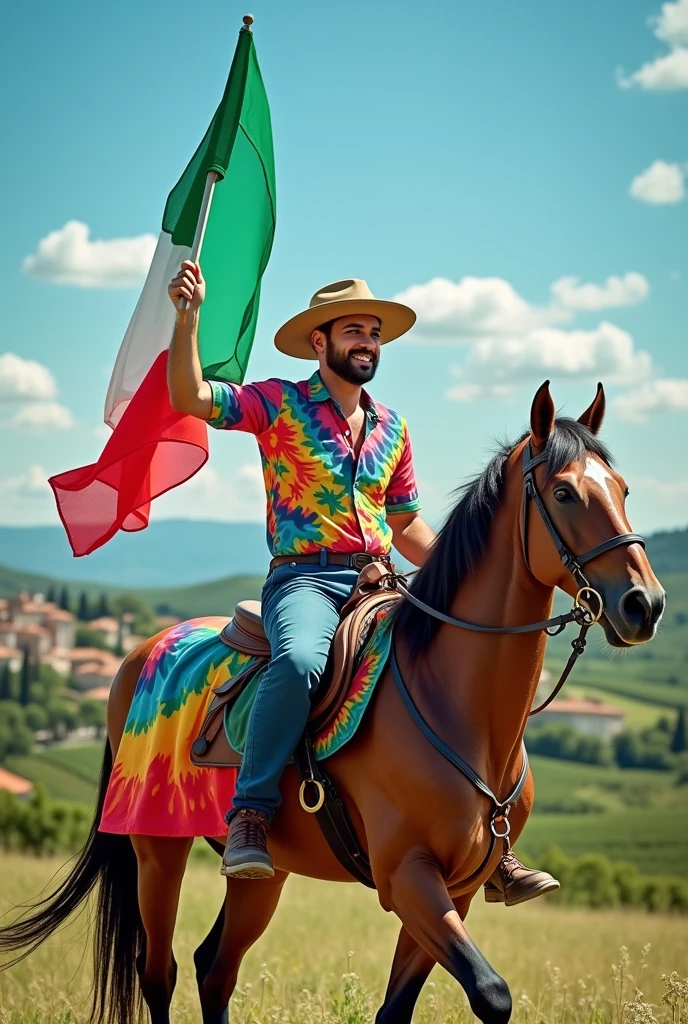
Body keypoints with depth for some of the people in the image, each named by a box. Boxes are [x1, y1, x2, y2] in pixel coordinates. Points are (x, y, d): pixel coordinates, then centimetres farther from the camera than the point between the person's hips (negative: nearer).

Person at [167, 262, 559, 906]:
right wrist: (188, 316, -21)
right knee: (299, 661, -39)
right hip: (304, 578, -5)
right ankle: (251, 811, -28)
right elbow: (190, 398, -10)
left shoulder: (391, 429, 19)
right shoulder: (279, 404, 4)